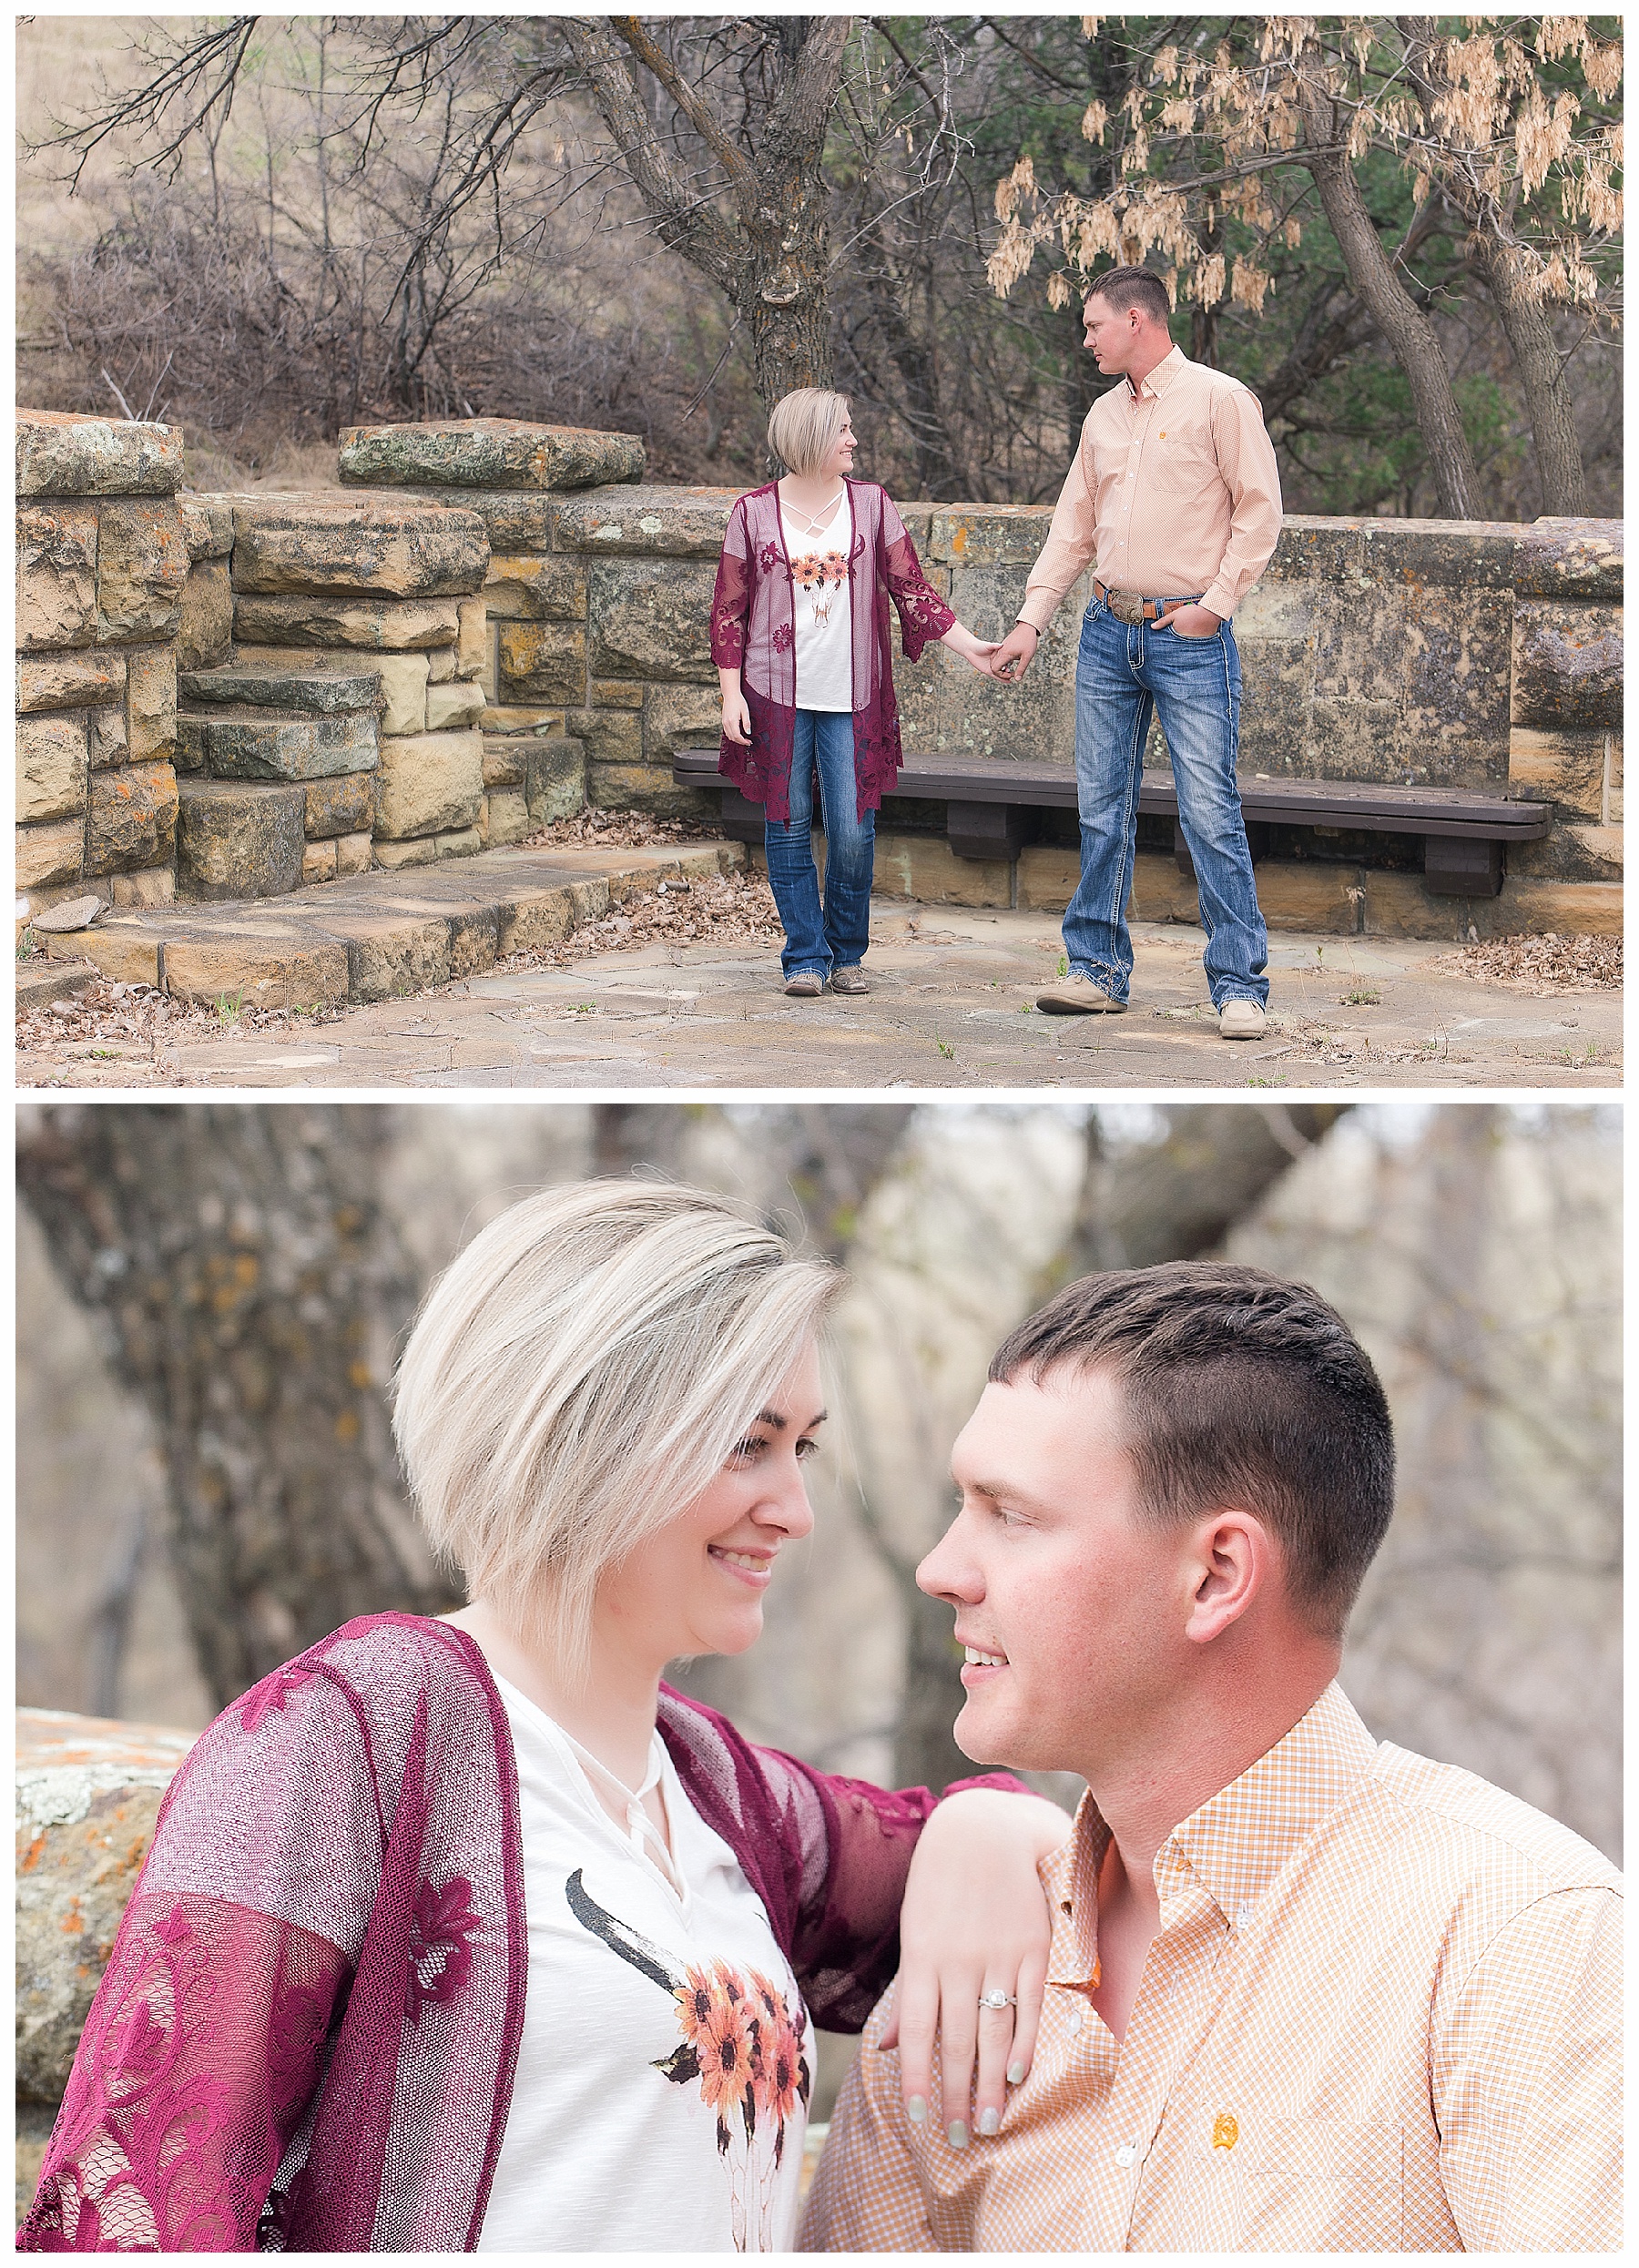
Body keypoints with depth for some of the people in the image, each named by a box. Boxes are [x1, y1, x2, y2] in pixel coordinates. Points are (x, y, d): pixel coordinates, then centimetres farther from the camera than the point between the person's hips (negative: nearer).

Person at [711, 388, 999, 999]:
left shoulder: (870, 503, 7)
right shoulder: (755, 511, 2)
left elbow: (910, 588, 8)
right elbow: (728, 610, 4)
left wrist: (969, 646, 0)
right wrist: (731, 694, -2)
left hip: (852, 698, 1)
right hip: (778, 695, -1)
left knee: (853, 831, -3)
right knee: (789, 828, 2)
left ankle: (846, 955, 14)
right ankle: (806, 958, 10)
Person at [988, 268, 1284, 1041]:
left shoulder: (1220, 399, -5)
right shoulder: (1104, 413, 14)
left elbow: (1260, 509, -7)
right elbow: (1074, 525, 17)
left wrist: (1215, 603, -13)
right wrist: (1030, 622, 12)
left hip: (1190, 637, -6)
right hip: (1108, 630, 6)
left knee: (1210, 815, -8)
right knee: (1102, 809, 8)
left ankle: (1240, 988, -3)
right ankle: (1098, 970, 16)